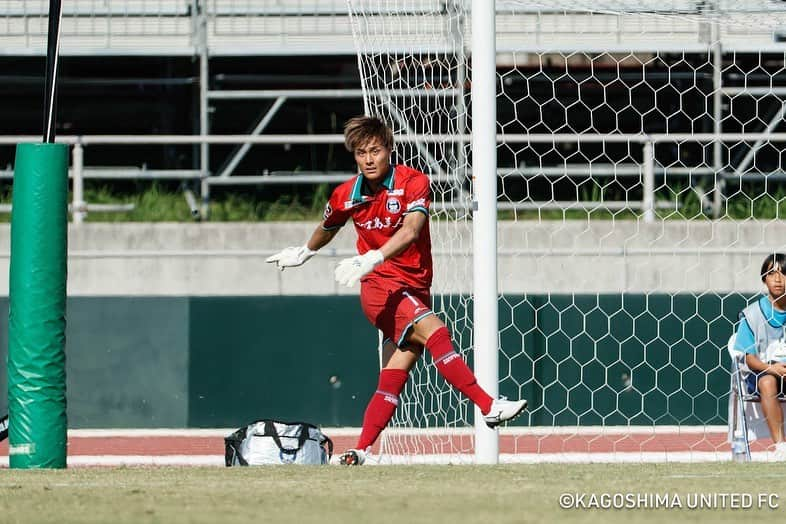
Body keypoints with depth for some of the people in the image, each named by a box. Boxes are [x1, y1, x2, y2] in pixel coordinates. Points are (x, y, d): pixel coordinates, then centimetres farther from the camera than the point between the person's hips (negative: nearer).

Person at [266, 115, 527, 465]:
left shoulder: (413, 183, -8)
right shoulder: (345, 196, 1)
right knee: (434, 332, -27)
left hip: (415, 290, 1)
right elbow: (327, 228, 25)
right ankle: (488, 407, -33)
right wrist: (305, 253, 44)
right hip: (380, 288, -1)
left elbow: (411, 231, -25)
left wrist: (372, 259, -39)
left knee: (394, 377, -4)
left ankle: (360, 452, 2)